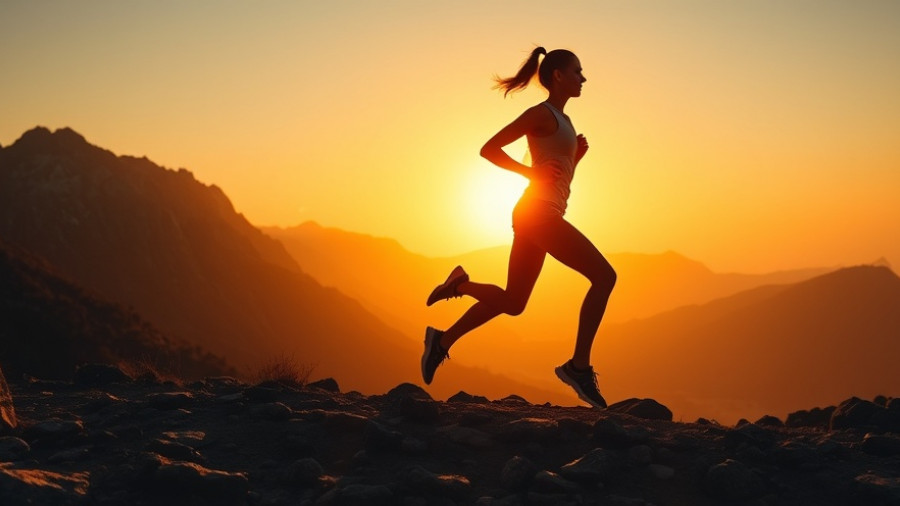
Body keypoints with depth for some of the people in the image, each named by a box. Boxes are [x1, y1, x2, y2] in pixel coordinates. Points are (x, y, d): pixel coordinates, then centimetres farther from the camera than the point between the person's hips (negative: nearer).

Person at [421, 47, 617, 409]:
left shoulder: (561, 121, 23)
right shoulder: (542, 114, -5)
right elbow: (489, 148, -9)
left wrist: (577, 156, 11)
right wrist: (530, 171, -12)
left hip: (538, 217, 10)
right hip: (538, 212, -10)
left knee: (512, 302, 13)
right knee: (604, 276, -15)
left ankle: (443, 341, 17)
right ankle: (579, 366, -15)